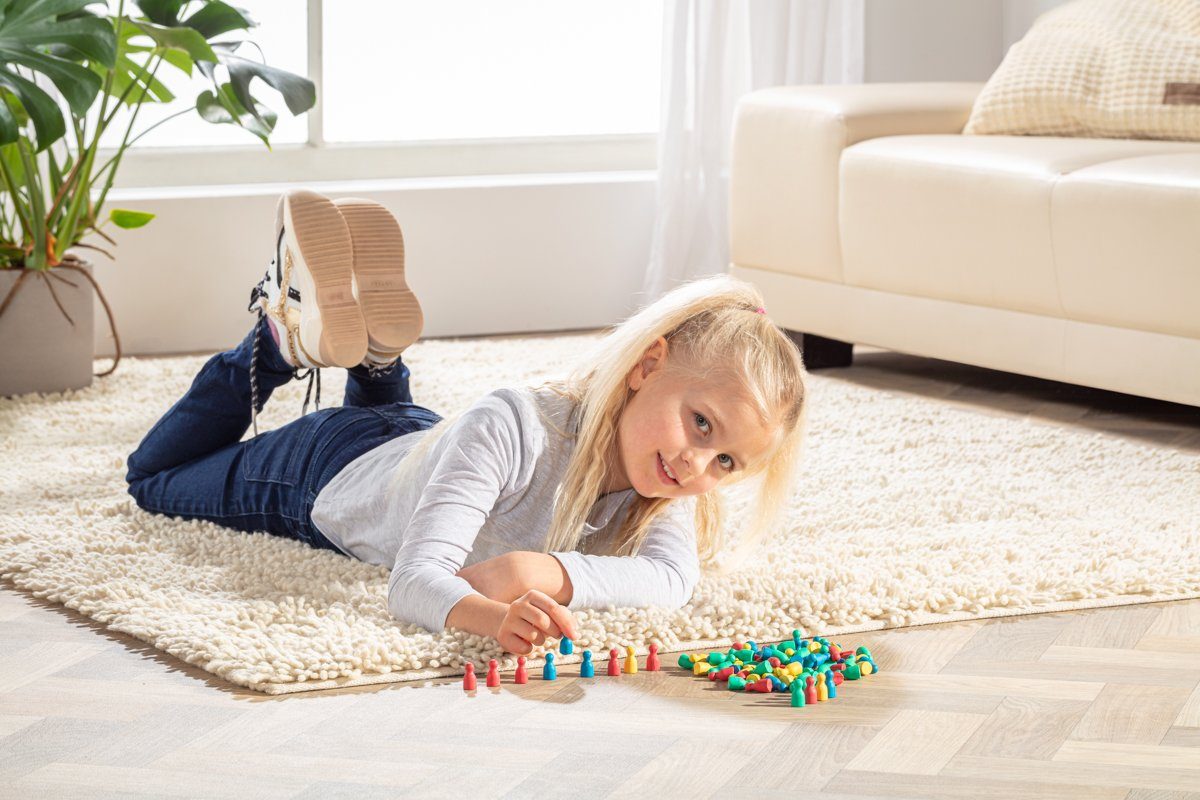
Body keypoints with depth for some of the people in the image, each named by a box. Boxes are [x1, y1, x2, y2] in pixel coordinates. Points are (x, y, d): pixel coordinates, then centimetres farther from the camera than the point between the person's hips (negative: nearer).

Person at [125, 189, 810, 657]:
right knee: (155, 477, 26)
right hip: (327, 469, -5)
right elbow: (413, 581, -55)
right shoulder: (510, 428, -49)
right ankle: (285, 339, 27)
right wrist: (492, 616, -77)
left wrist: (554, 572, -59)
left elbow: (677, 578, -45)